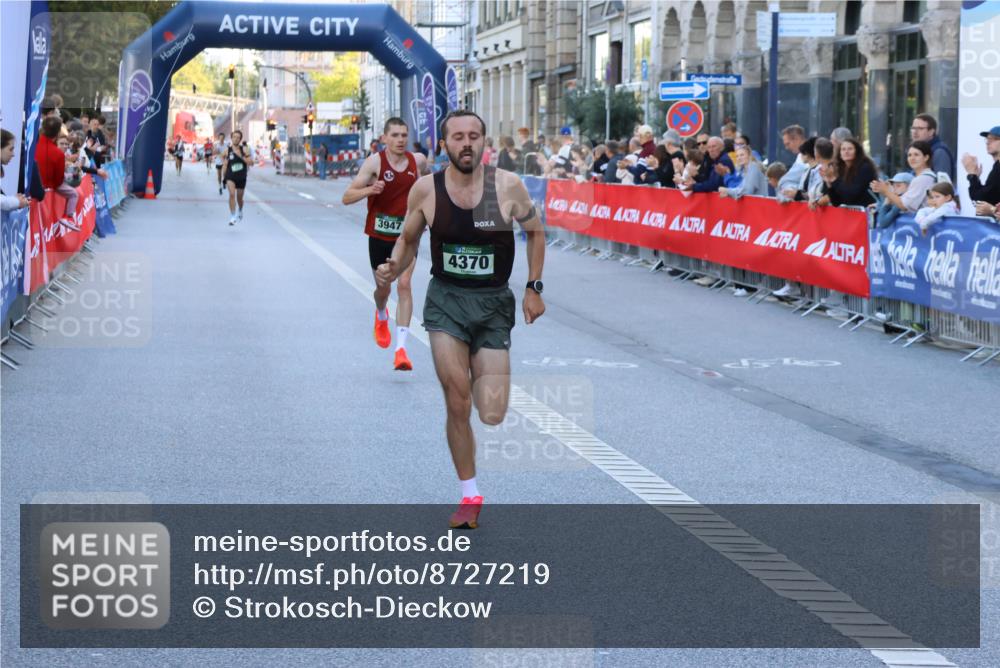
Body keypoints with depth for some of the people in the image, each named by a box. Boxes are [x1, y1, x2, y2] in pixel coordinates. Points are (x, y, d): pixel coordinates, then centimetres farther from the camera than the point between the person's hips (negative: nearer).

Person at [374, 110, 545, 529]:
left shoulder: (507, 186, -9)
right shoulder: (426, 190, -6)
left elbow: (535, 232, 7)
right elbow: (408, 241, 9)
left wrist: (534, 287, 3)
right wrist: (393, 270, -11)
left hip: (494, 304, 0)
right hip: (446, 300, 0)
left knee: (493, 415, -6)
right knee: (458, 403, -12)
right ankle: (470, 497, 5)